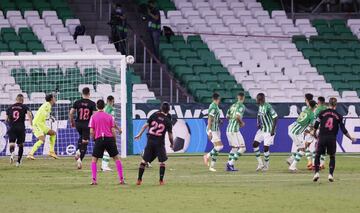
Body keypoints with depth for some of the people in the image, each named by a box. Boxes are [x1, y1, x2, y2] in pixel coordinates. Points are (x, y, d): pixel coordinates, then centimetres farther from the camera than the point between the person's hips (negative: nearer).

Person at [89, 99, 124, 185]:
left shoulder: (93, 117, 3)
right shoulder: (109, 116, 6)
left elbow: (91, 131, -2)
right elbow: (113, 130, 2)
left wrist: (94, 139, 15)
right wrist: (115, 141, 11)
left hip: (99, 139, -1)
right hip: (109, 139, 1)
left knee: (94, 160, 10)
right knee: (117, 158, 10)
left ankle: (94, 180, -3)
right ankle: (121, 179, 4)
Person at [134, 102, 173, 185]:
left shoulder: (154, 115, 2)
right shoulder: (168, 121, -2)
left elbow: (146, 125, 0)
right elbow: (170, 135, 0)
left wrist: (139, 134, 7)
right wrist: (172, 144, 16)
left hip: (150, 141, 2)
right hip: (160, 143, -2)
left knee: (144, 160, 8)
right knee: (162, 161, 11)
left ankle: (139, 179, 6)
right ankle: (161, 180, 9)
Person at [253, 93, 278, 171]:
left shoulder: (268, 107, -21)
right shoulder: (260, 106, 5)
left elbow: (275, 117, -21)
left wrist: (273, 130, -22)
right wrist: (259, 124, 4)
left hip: (269, 131, -9)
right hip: (262, 129, 9)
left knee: (266, 148, -6)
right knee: (255, 144, 0)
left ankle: (266, 166, 11)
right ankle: (260, 163, 8)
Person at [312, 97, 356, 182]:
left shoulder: (323, 113, 2)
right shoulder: (338, 116, 3)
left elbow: (316, 124, 2)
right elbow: (343, 130, 3)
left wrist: (314, 133, 20)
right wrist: (351, 138, 14)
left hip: (322, 137, 0)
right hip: (332, 138, 0)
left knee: (317, 155, 12)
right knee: (332, 156, 16)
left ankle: (317, 173, -4)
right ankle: (330, 174, 5)